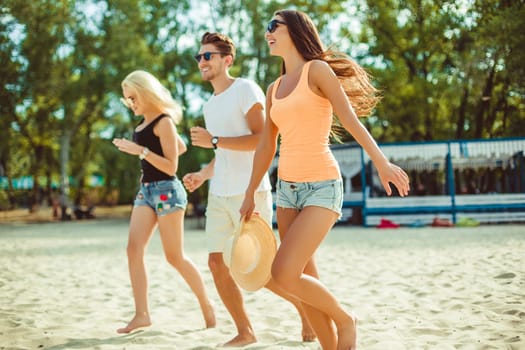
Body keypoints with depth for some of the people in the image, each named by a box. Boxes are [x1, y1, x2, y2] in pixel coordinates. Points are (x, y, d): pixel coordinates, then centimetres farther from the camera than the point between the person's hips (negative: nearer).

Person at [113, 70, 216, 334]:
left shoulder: (164, 122, -13)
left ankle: (206, 306, 15)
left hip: (166, 191, -9)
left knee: (174, 256, -1)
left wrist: (142, 151, -25)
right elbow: (182, 147, 24)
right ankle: (141, 314, -5)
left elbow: (171, 167, -18)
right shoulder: (144, 122, 12)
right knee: (133, 249, -5)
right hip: (146, 190, 9)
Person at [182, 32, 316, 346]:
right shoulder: (210, 105, 18)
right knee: (217, 262, 2)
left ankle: (310, 319, 14)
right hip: (219, 194, 8)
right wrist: (203, 175, 10)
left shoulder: (245, 90, -7)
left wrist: (214, 141, -20)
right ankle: (245, 332, 14)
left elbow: (262, 138, -18)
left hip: (249, 192, -8)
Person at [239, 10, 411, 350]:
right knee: (302, 278, 5)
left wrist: (381, 162, -28)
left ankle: (345, 319, 7)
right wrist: (250, 195, 21)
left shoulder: (317, 70, -5)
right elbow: (266, 147, 20)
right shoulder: (274, 89, 14)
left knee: (284, 274, -17)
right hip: (288, 189, 7)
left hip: (321, 186, -7)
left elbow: (351, 119, -15)